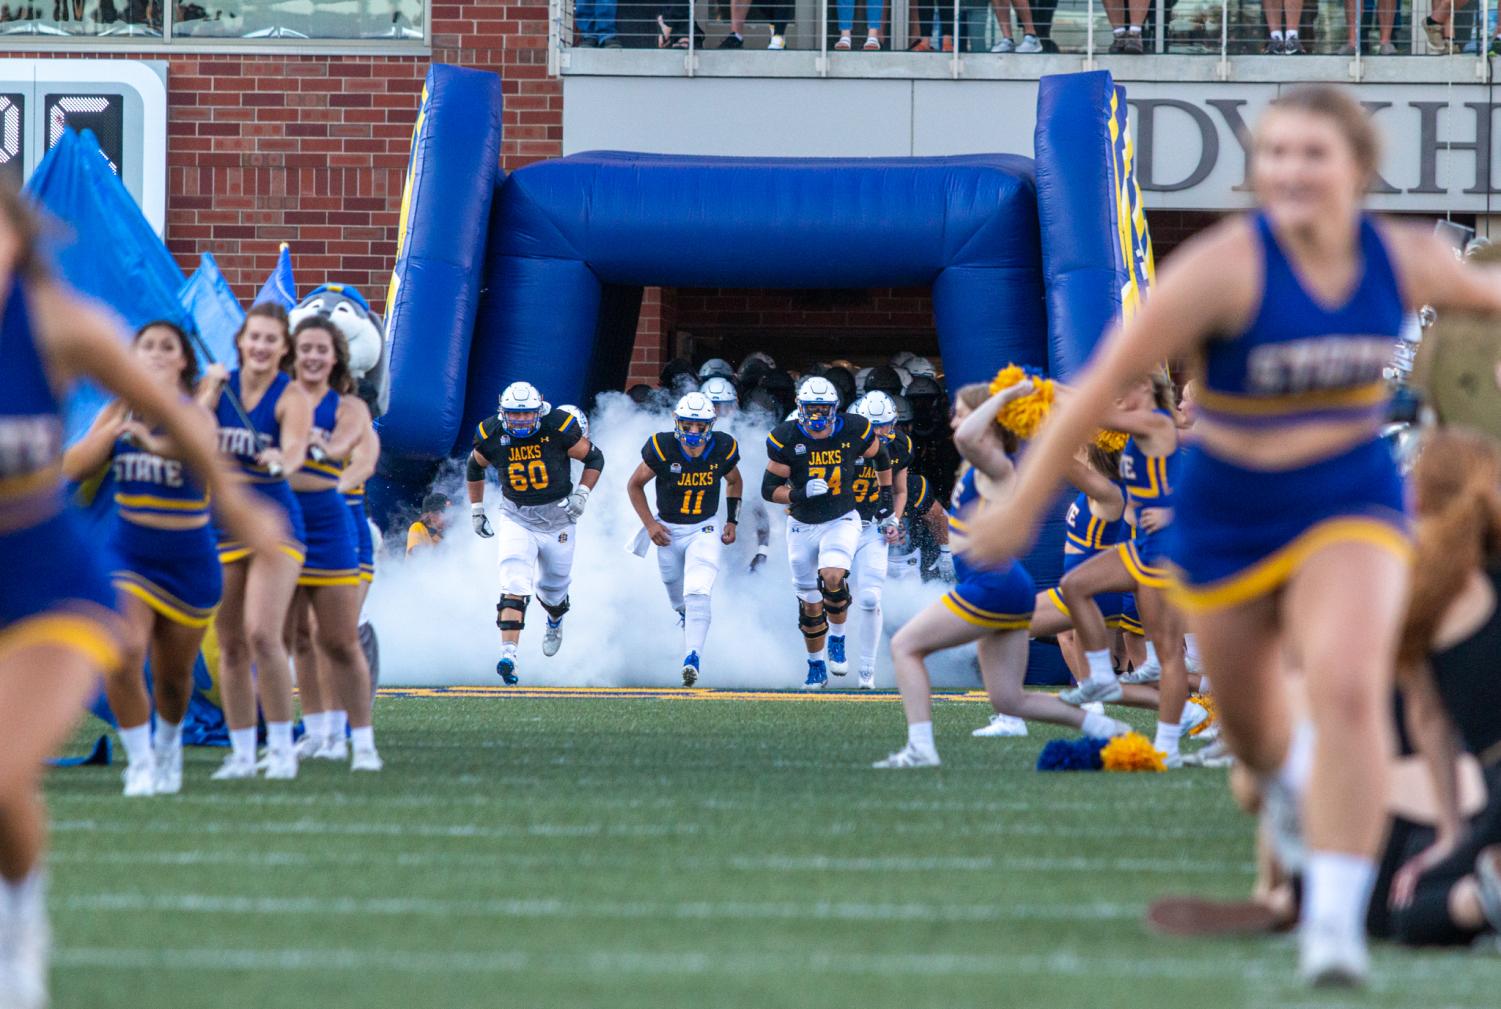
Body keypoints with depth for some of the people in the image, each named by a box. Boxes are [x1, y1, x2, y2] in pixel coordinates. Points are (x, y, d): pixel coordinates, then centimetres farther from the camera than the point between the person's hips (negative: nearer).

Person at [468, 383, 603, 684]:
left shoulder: (559, 428, -17)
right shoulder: (491, 436, -10)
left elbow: (594, 458, -3)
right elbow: (475, 468, 11)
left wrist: (582, 494, -14)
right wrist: (476, 509, 10)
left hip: (557, 517, 0)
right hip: (516, 518, 0)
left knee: (553, 587, 16)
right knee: (514, 585, -20)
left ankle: (555, 620, 53)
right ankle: (508, 655, -27)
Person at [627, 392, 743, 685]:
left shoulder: (723, 449, -13)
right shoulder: (662, 449, -20)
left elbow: (734, 482, 10)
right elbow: (634, 485, -5)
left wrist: (732, 521, 4)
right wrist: (649, 523, -11)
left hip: (704, 531, -1)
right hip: (668, 529, 1)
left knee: (698, 594, -19)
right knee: (677, 594, 17)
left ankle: (692, 658, -22)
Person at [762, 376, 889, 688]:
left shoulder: (854, 431, -10)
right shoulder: (785, 439, -13)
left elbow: (880, 456, 12)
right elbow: (769, 489, -10)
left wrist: (886, 496, 12)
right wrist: (800, 494, -28)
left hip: (842, 521, -1)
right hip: (802, 526, 1)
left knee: (832, 577, -27)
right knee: (810, 604, 7)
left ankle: (837, 641, -1)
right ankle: (816, 666, 28)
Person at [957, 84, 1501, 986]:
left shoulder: (1402, 261, -11)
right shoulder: (1227, 266, -23)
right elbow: (1108, 379, -20)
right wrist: (1025, 506, -17)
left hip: (1352, 510, 0)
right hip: (1231, 519, 0)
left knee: (1348, 684, -24)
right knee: (1246, 710, 18)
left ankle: (1336, 923, -22)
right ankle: (1286, 782, 58)